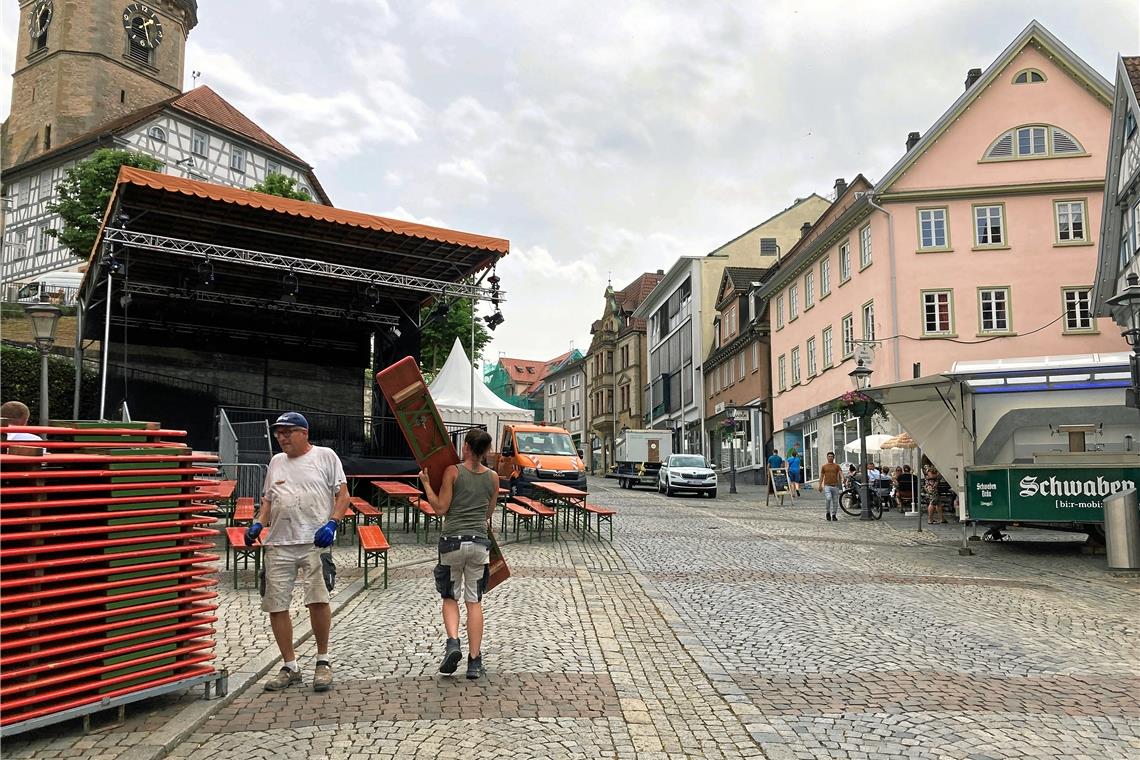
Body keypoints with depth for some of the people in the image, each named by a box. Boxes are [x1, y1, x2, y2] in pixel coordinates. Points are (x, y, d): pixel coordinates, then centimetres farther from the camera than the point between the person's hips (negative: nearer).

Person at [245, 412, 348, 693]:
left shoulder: (325, 456, 4)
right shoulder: (276, 461, 18)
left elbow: (343, 494, 0)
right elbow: (268, 499, 24)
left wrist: (332, 523, -14)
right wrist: (258, 523, 6)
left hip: (315, 541, -5)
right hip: (278, 543, 5)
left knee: (318, 599, -17)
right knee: (275, 606, 5)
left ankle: (323, 661, 4)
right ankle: (290, 667, 20)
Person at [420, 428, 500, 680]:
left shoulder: (452, 471, -7)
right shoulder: (493, 477, 4)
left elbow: (441, 508, -6)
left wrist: (426, 483, 4)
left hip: (452, 540, -2)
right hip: (480, 542, 2)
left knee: (450, 598, 14)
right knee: (474, 602, 8)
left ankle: (453, 642, -8)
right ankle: (474, 661, 7)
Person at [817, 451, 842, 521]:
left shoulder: (836, 466, 9)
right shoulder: (824, 466, 9)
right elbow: (821, 476, 11)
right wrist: (820, 485, 4)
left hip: (835, 486, 1)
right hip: (827, 486, -1)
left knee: (835, 501, 3)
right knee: (828, 498, -21)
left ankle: (834, 515, 16)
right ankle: (828, 513, -4)